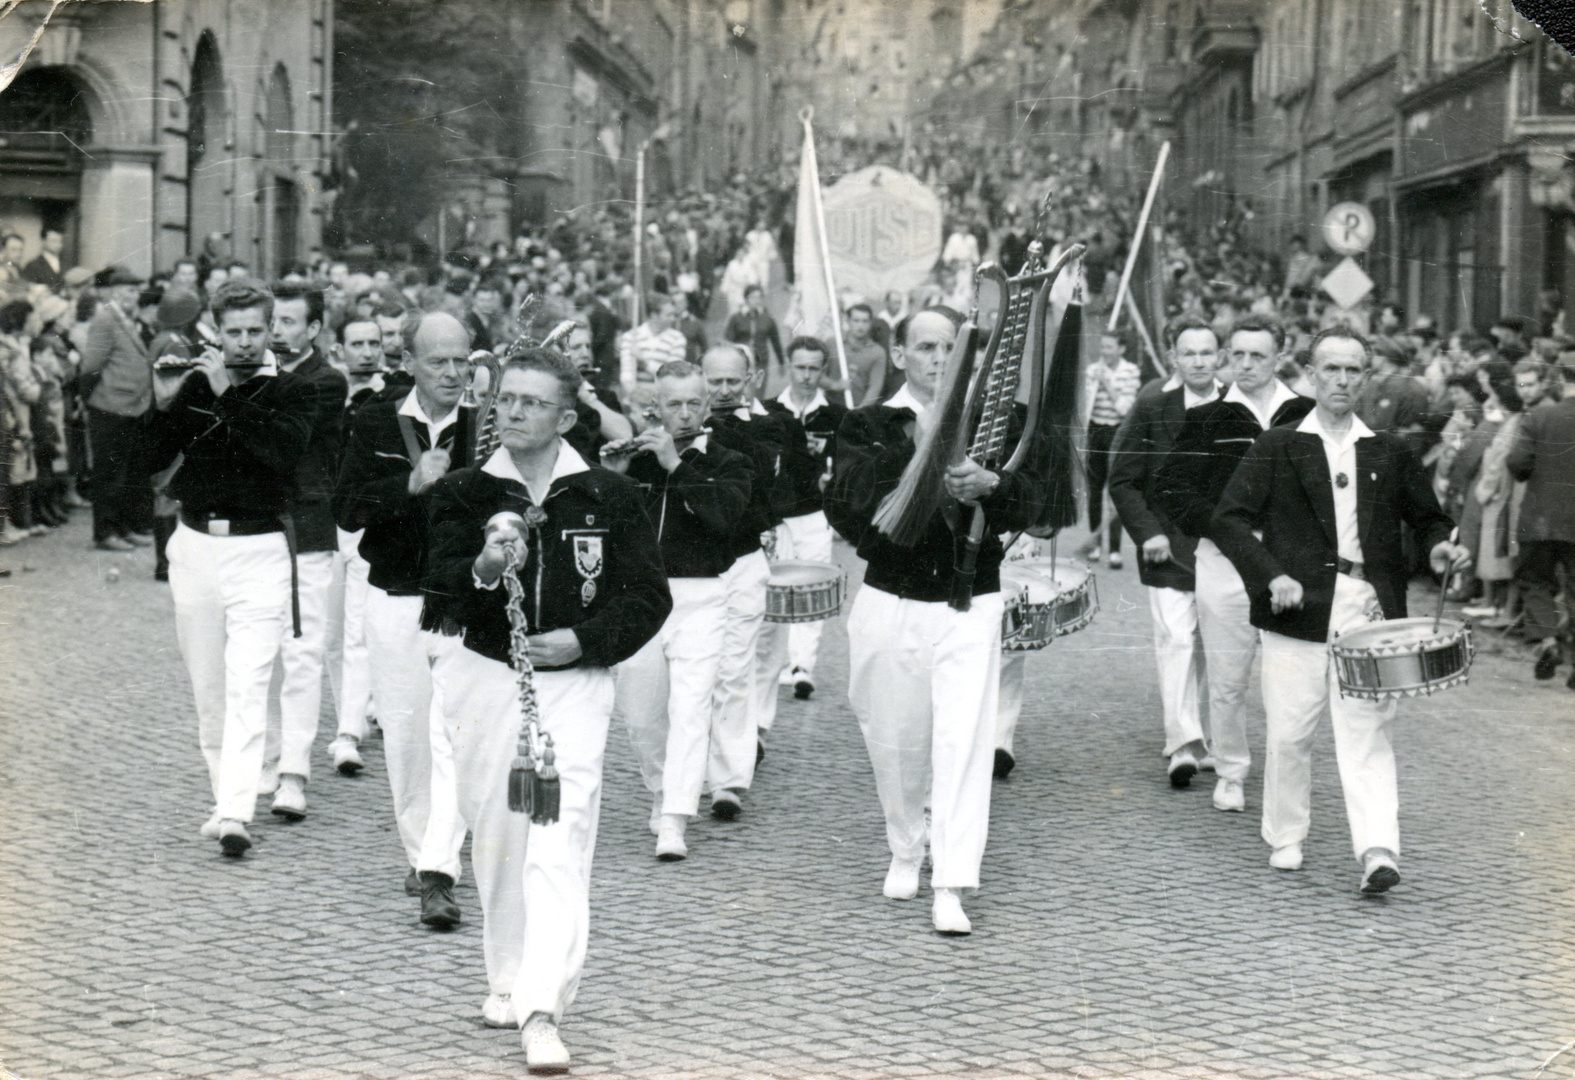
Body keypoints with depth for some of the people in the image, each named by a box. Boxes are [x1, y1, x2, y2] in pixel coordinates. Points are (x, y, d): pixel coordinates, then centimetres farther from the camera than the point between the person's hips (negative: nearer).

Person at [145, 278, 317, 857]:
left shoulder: (290, 391, 0)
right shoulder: (193, 385, 7)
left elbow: (284, 450, -18)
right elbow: (153, 458, 4)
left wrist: (228, 396, -19)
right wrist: (163, 404, -12)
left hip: (259, 551, -4)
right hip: (194, 546, 4)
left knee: (247, 686, -13)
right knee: (207, 687, 10)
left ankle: (235, 814, -18)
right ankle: (224, 795, 22)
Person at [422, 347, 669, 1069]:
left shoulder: (609, 497, 1)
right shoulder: (463, 494, 3)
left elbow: (649, 597, 4)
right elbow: (444, 597, -9)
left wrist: (584, 639, -10)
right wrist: (482, 572, -31)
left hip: (574, 683, -2)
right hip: (486, 677, 2)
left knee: (561, 844, -12)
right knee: (496, 837, 11)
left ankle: (542, 1012, -16)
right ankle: (508, 977, 31)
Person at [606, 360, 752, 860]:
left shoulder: (727, 464, 4)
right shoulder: (635, 458, 9)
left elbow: (723, 514, -16)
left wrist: (677, 465, -19)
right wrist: (612, 477, -12)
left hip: (698, 598, -3)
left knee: (689, 710, -14)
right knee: (640, 715, 11)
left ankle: (674, 823, -17)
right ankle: (662, 790, 37)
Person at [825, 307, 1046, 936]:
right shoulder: (868, 427, 3)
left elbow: (1029, 504, -2)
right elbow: (844, 504, -13)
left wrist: (990, 485, -24)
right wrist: (916, 447, -22)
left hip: (970, 605, 0)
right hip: (890, 600, 0)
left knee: (964, 742, -9)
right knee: (893, 740, 9)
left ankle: (951, 887, -9)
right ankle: (906, 852, 34)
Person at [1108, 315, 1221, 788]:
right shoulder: (1152, 406, -2)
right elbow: (1122, 480, 1)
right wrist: (1147, 533, -8)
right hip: (1168, 547, -2)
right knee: (1176, 640, -11)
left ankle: (1199, 739, 22)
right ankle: (1183, 744, -12)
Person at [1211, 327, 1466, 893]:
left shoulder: (1390, 454, 13)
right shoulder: (1277, 448, 5)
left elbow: (1427, 517, 21)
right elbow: (1229, 520, -1)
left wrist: (1440, 546, -2)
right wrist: (1271, 575, -15)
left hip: (1368, 612, 1)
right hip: (1297, 608, -1)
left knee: (1366, 733, -7)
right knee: (1289, 734, 3)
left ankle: (1378, 852, -13)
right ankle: (1285, 840, 21)